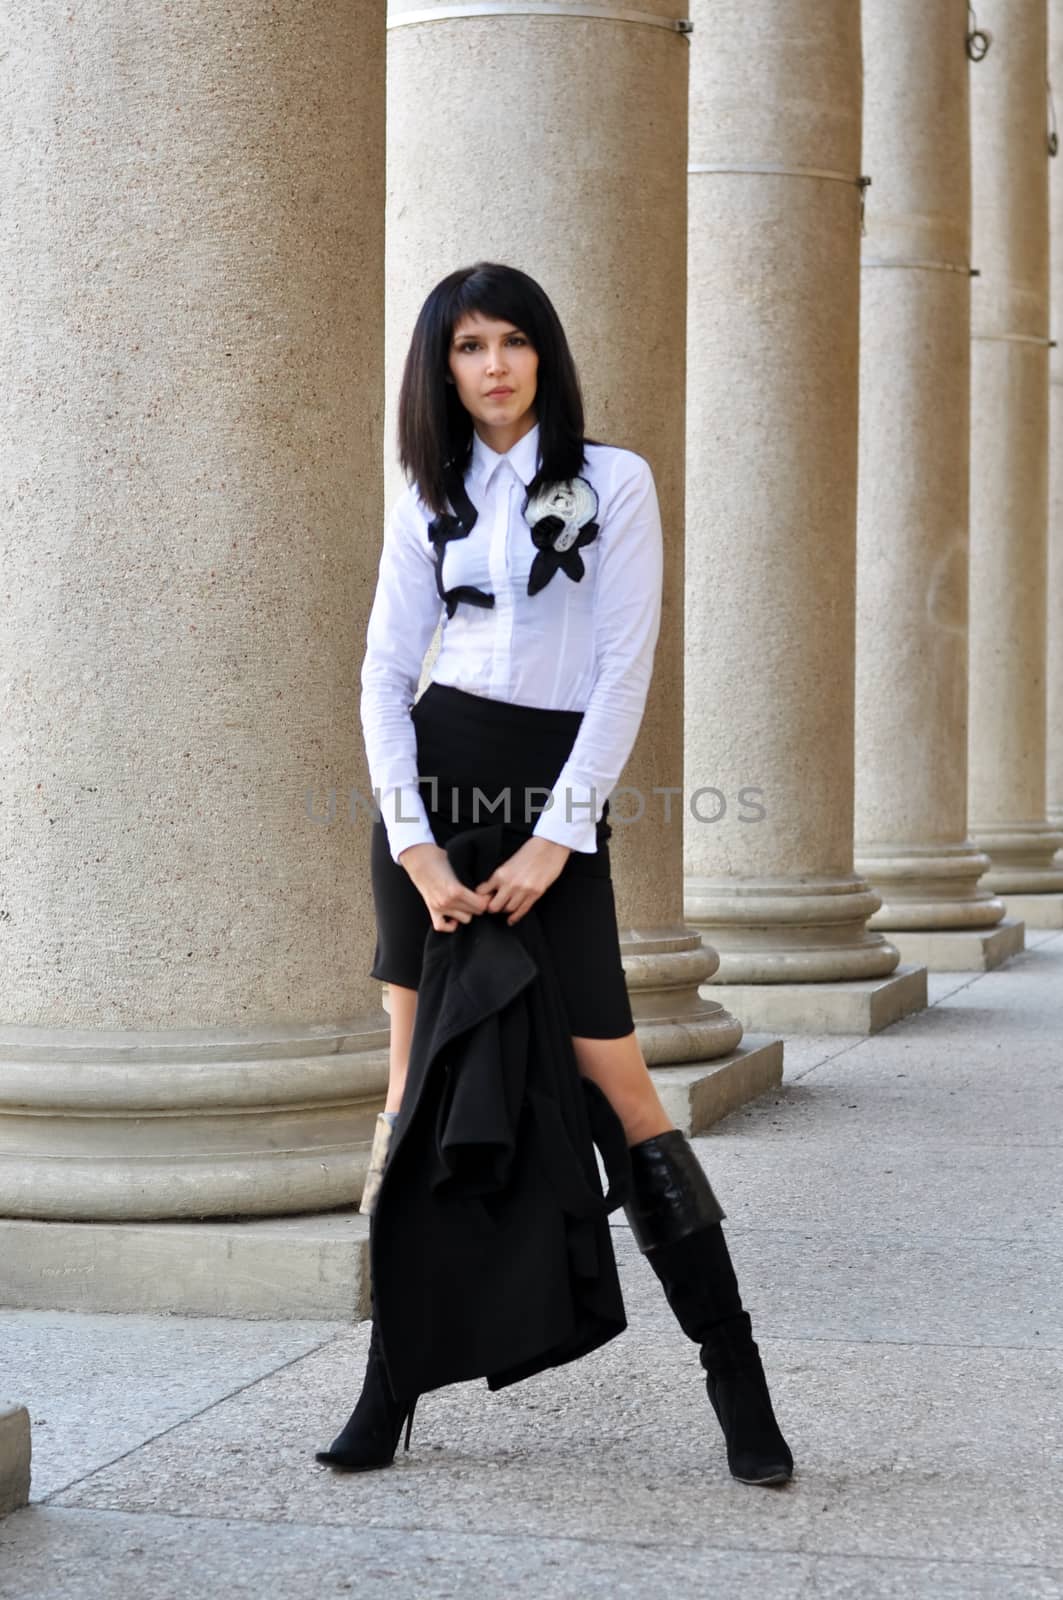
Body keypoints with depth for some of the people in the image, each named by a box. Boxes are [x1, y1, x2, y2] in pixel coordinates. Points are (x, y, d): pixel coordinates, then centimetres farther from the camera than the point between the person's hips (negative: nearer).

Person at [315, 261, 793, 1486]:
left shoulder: (614, 483, 0)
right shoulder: (428, 500, 9)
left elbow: (624, 672, -5)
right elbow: (387, 671, 4)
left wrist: (556, 838, -11)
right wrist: (414, 841, -8)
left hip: (558, 795, -3)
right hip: (432, 781, 3)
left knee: (611, 1073, -8)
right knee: (417, 1075, 3)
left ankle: (735, 1376, 1)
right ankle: (392, 1378, 10)